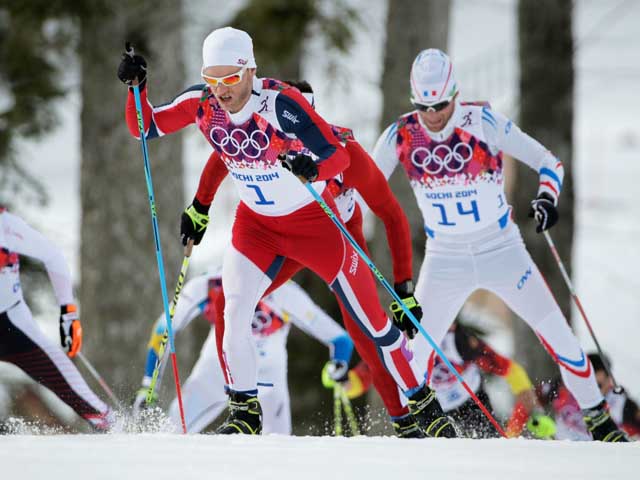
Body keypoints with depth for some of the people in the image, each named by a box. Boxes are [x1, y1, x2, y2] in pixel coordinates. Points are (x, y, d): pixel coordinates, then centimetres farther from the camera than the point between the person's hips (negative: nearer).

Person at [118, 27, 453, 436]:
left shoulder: (279, 103, -31)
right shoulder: (203, 104, -16)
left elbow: (339, 155, -33)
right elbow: (145, 127, -5)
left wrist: (313, 169, -53)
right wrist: (137, 88, -22)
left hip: (313, 218, -4)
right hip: (256, 223, 4)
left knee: (370, 317, 2)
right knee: (235, 313, -14)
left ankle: (422, 400, 19)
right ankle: (245, 412, 3)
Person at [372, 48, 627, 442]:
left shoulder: (483, 123, -17)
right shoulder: (401, 136, -11)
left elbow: (548, 162, -13)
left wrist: (547, 196, -32)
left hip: (502, 250, -1)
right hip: (445, 258, 2)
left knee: (557, 332, -4)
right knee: (415, 349, -6)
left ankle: (598, 418, 11)